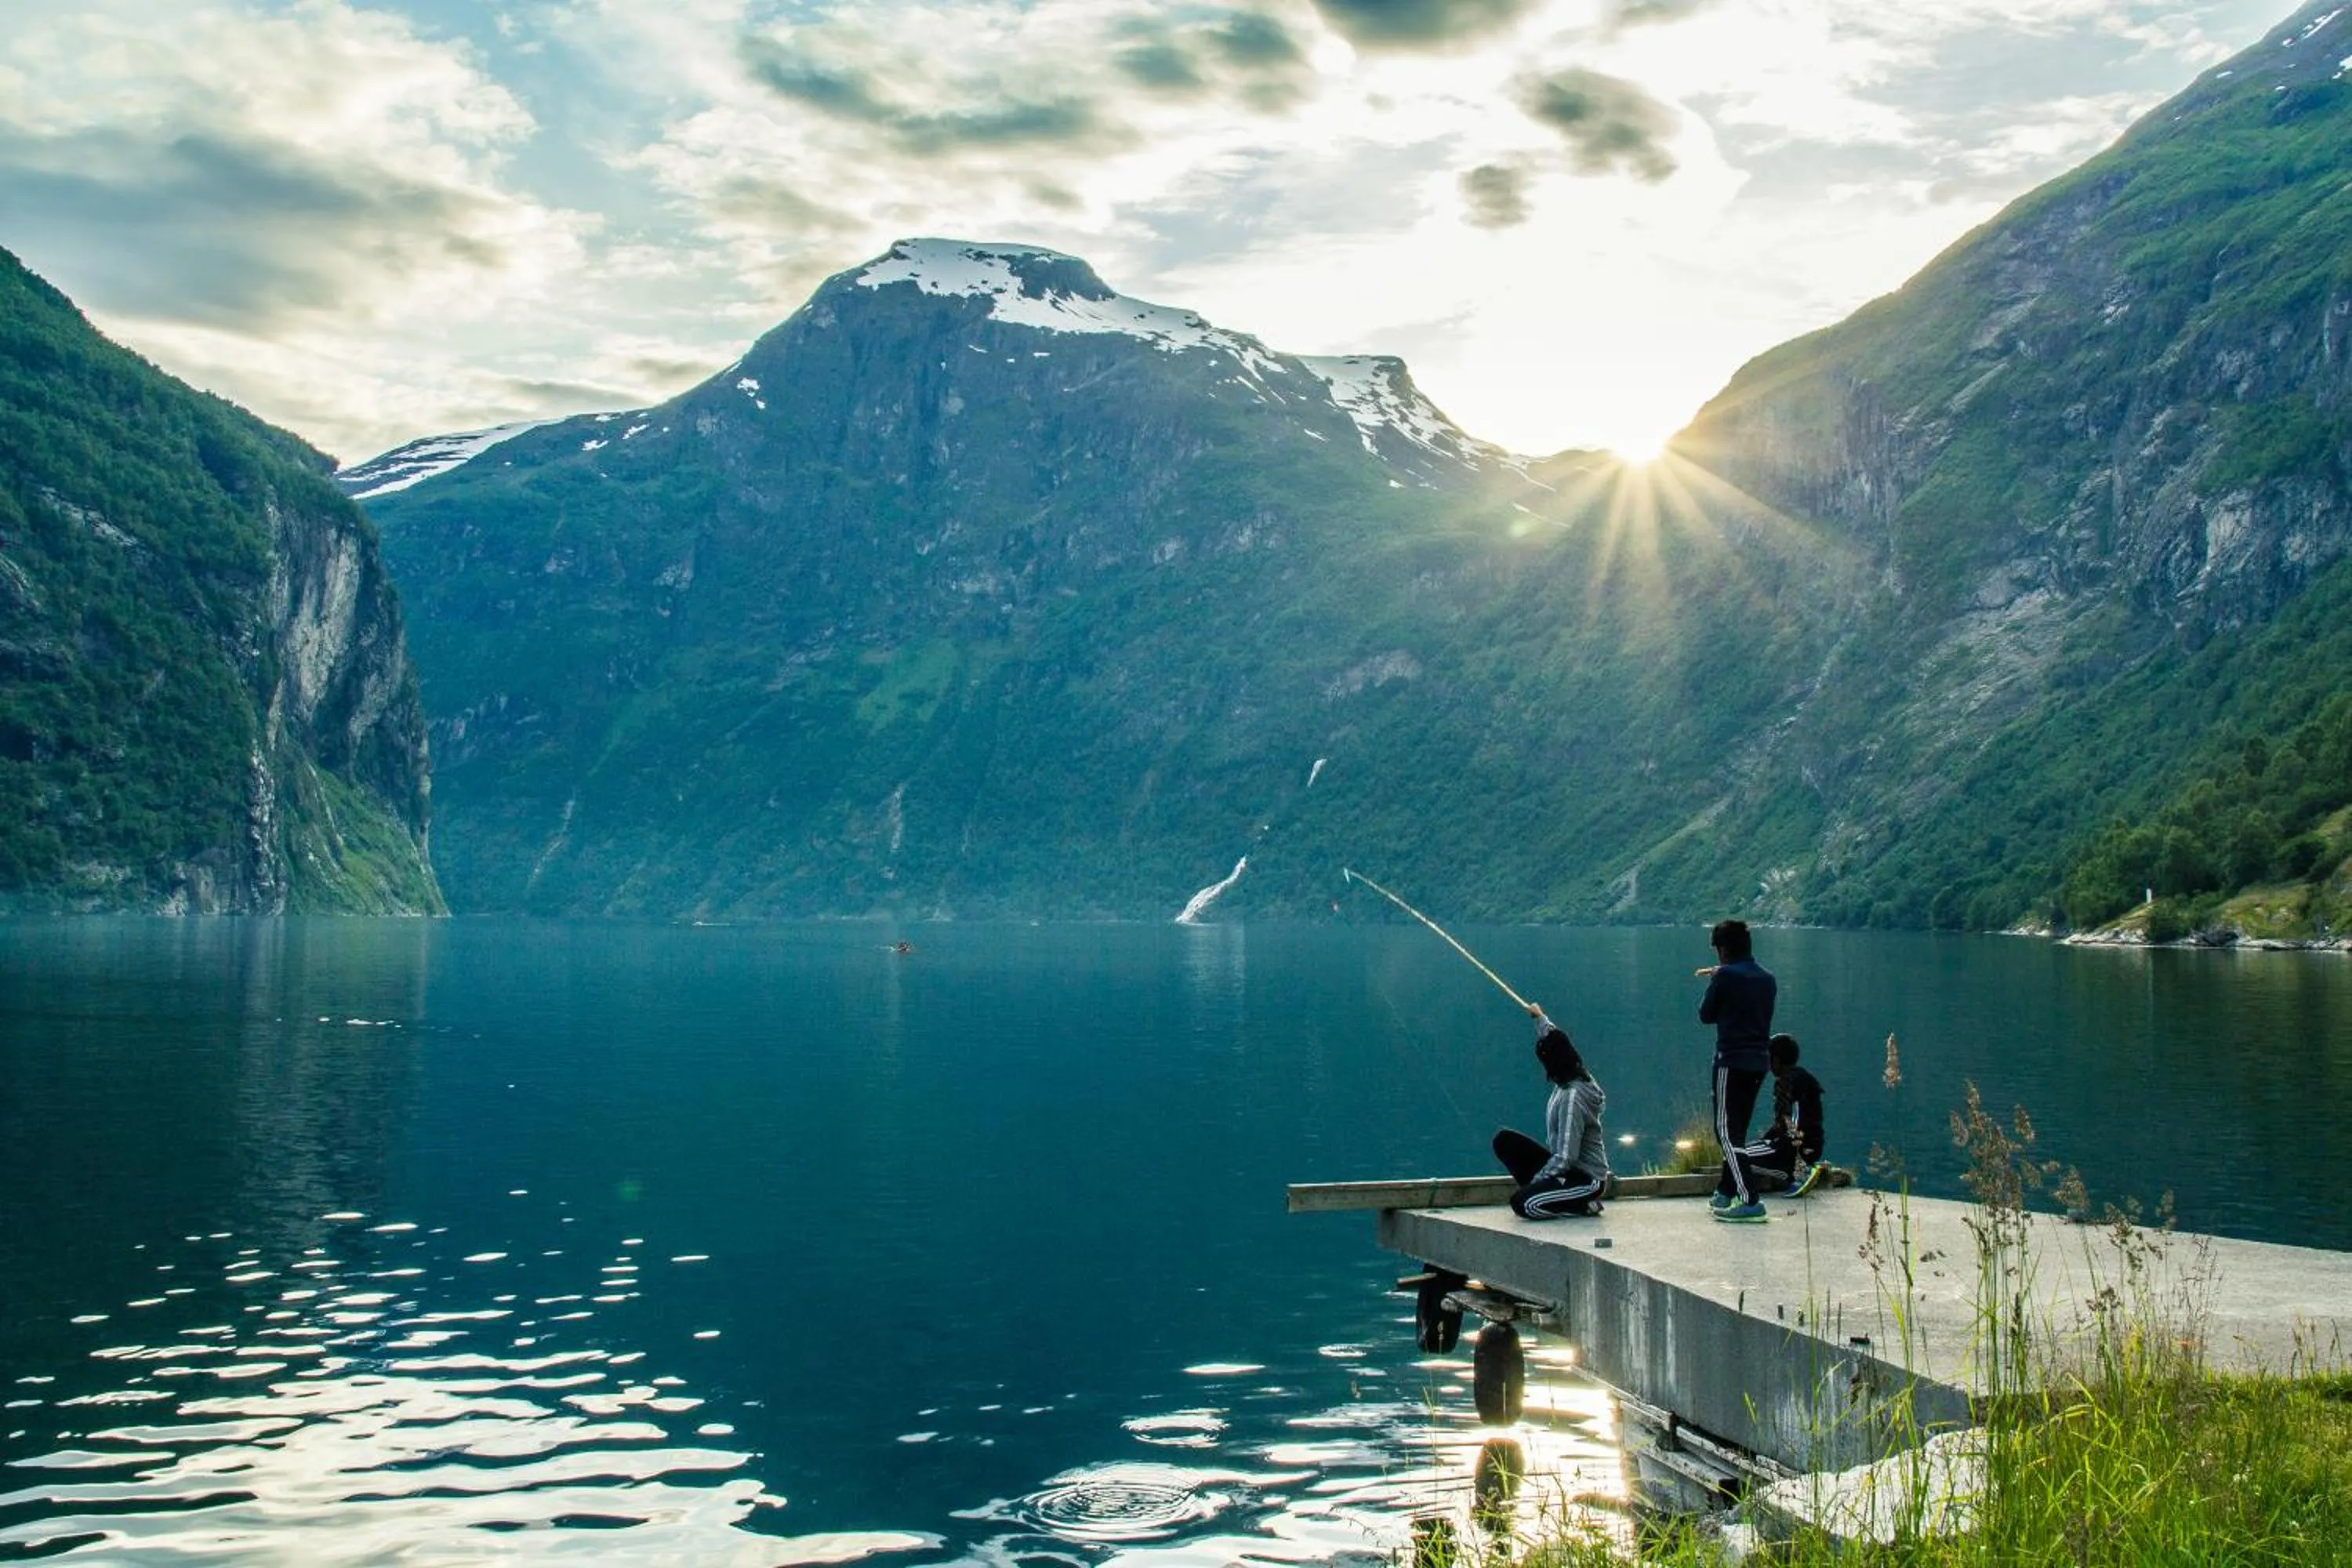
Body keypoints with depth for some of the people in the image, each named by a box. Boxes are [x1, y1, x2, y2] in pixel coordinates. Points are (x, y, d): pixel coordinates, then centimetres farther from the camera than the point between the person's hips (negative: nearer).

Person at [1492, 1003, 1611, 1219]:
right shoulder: (1577, 1077, 0)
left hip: (1588, 1179, -9)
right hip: (1569, 1168, 9)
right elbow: (1555, 1041, 24)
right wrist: (1539, 1017, 39)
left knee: (1522, 1203, -24)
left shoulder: (1572, 1098, -26)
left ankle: (1584, 1205, -5)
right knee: (1505, 1140, -1)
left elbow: (1565, 1158, -27)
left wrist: (1534, 1180, -16)